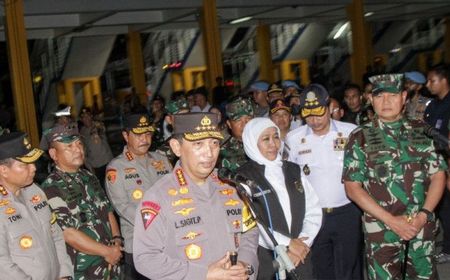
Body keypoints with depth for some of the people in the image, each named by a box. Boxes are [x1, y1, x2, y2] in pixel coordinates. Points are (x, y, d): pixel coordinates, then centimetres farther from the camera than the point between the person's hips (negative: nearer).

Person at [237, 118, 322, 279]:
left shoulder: (293, 170, 10)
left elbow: (314, 211, 6)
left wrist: (302, 244, -8)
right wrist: (287, 244, -15)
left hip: (300, 259, 4)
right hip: (264, 261, -4)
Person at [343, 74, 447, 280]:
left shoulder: (421, 132, 5)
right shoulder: (360, 138, -2)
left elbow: (438, 175, 5)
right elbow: (352, 188, -5)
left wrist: (424, 215, -9)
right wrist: (391, 220, -12)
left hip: (423, 226, 2)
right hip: (381, 230, -2)